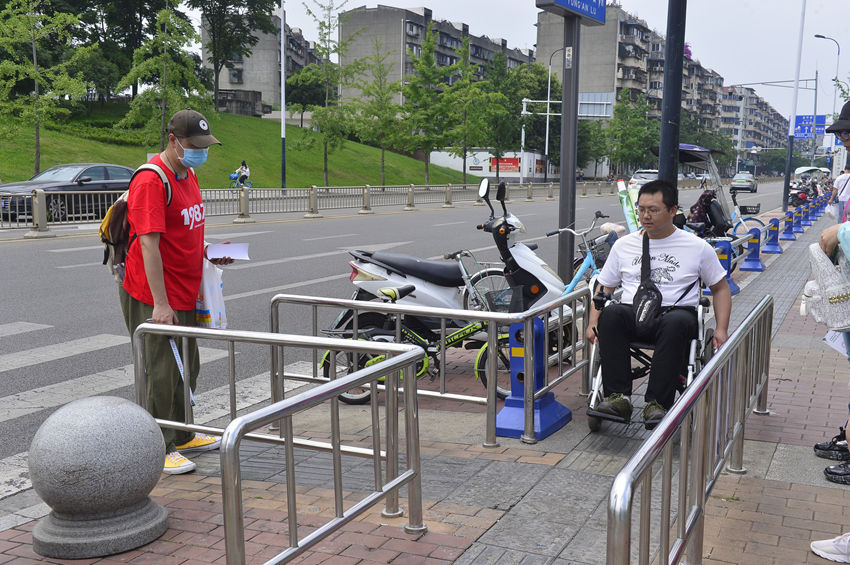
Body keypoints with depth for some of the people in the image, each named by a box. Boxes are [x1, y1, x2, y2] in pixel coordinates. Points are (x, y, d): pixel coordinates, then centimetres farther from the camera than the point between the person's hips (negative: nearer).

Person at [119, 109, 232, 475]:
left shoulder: (188, 175, 12)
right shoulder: (151, 180, -18)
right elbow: (149, 244, -24)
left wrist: (206, 252, 6)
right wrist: (160, 304, -26)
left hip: (184, 293, 9)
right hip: (154, 298, -9)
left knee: (187, 368, 18)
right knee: (161, 372, -2)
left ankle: (180, 436, 33)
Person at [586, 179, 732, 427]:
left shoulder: (697, 247, 12)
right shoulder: (624, 245, 17)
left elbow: (720, 288, 17)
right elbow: (604, 287, 19)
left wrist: (721, 329, 3)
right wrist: (593, 323, 3)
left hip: (677, 311, -2)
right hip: (633, 313, 2)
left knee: (675, 323, -39)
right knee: (611, 314, -34)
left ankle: (657, 403, -37)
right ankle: (619, 397, -35)